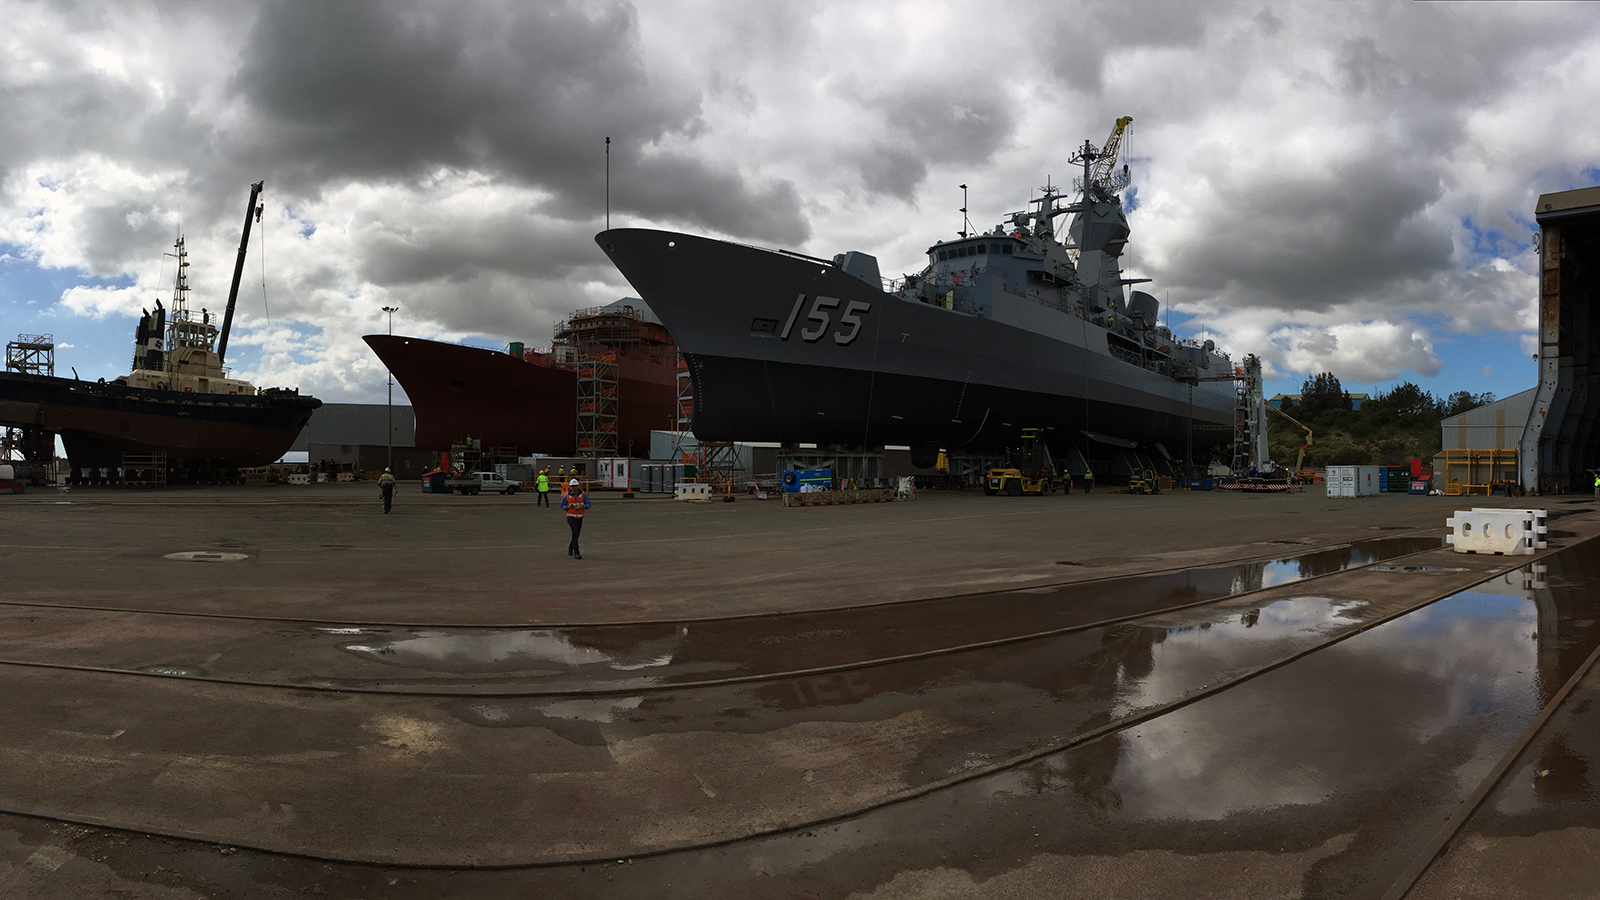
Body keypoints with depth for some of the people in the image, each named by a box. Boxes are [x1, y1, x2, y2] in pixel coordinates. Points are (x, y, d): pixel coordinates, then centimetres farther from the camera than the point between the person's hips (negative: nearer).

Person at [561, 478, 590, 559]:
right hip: (570, 517, -3)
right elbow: (562, 506, 2)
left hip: (579, 518, 3)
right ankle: (576, 553, -20)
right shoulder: (567, 496, -6)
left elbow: (588, 504, -5)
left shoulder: (583, 495, -4)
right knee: (575, 532, -22)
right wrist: (568, 507, -20)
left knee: (576, 535, 12)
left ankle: (570, 547, 44)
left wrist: (581, 507, -24)